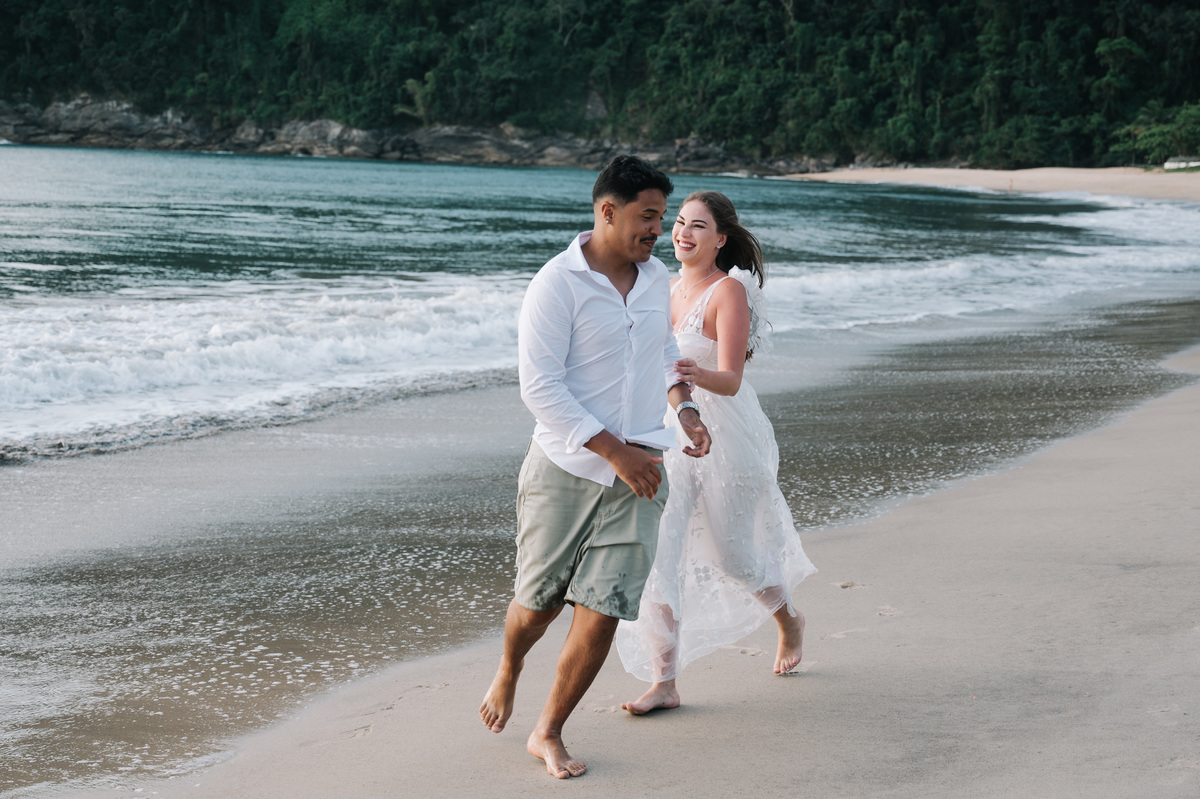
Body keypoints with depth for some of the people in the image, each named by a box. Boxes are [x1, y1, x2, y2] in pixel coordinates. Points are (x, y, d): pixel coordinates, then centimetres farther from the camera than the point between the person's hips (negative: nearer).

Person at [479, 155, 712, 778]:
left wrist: (684, 407, 8)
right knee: (540, 602, 9)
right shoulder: (557, 285, -13)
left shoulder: (656, 279, 7)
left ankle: (548, 733, 13)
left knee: (604, 610, -3)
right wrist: (615, 451, -20)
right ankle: (507, 673, 43)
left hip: (637, 475, 4)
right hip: (566, 469, -4)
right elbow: (540, 387, -18)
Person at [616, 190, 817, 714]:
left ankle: (789, 622, 42)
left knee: (733, 556, 9)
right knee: (656, 553, -9)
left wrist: (696, 374, -43)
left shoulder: (729, 292, -14)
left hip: (726, 437, -6)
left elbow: (730, 379, -25)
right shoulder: (673, 289, 7)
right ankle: (664, 684, -5)